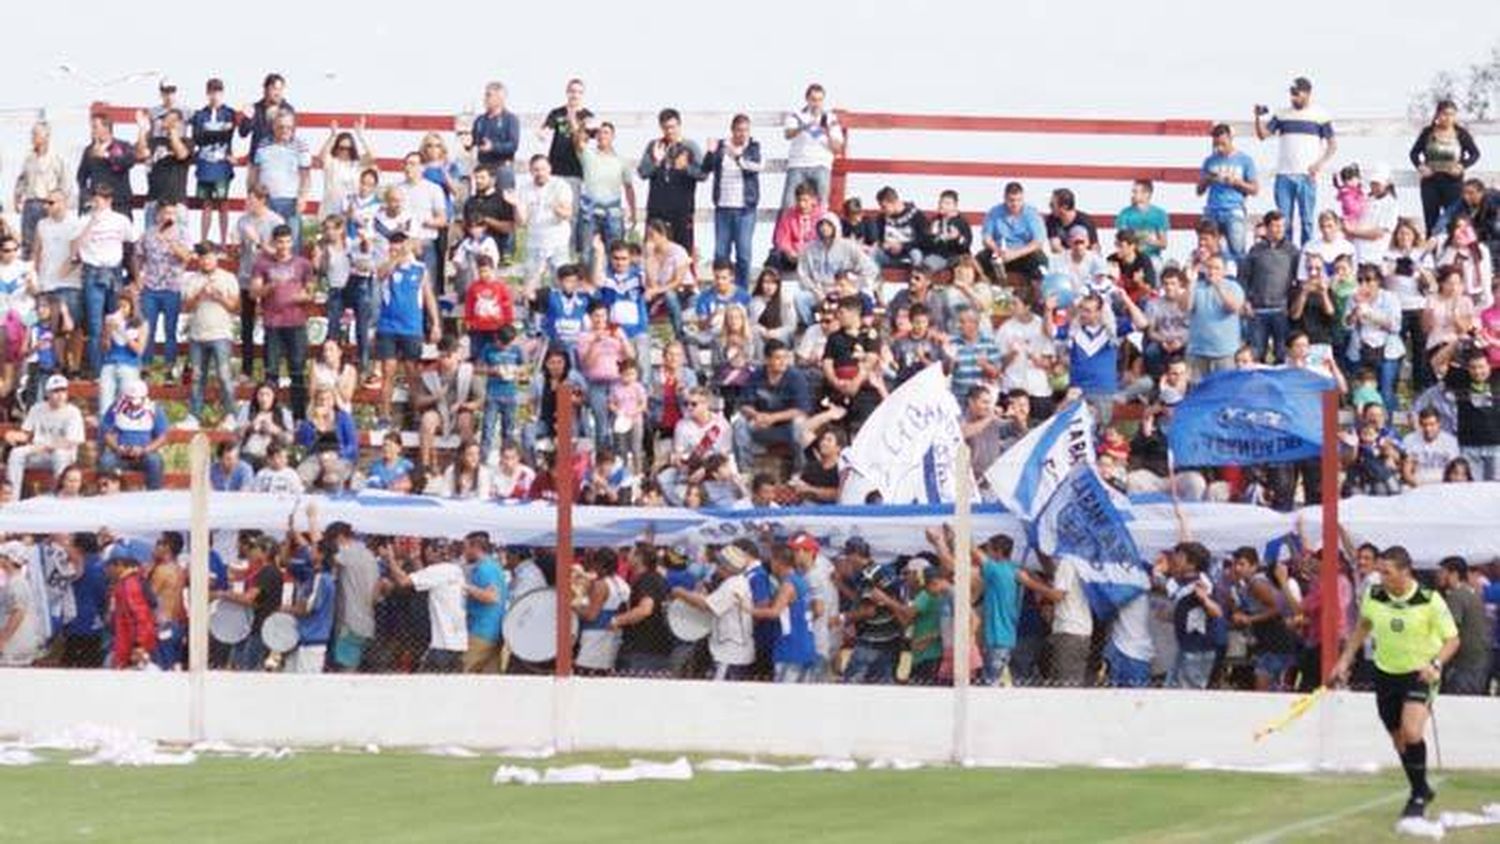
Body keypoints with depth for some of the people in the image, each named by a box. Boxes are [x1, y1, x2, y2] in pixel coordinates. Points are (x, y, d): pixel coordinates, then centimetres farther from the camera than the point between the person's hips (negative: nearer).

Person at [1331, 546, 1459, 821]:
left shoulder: (1429, 600, -18)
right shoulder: (1374, 597, -6)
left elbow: (1452, 639, -11)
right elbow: (1363, 626, 15)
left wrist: (1436, 664, -27)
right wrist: (1345, 659, 12)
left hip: (1420, 674, -5)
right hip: (1386, 673, 5)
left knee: (1412, 733, -22)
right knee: (1399, 739, 10)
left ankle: (1418, 797, -7)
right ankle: (1422, 790, 31)